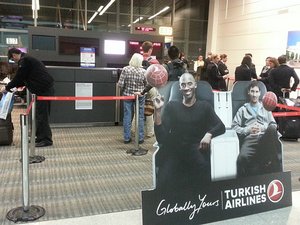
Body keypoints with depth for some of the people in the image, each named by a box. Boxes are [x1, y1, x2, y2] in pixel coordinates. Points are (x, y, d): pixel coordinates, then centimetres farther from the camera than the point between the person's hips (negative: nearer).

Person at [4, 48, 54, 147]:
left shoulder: (24, 61, -9)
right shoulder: (28, 59, 23)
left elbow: (19, 77, -8)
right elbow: (24, 78, 28)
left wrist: (8, 87, 4)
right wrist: (16, 85, 23)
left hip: (44, 90, -10)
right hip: (46, 88, 10)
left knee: (42, 115, -7)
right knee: (41, 114, 14)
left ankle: (46, 139, -4)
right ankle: (41, 137, 22)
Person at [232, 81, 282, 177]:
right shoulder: (243, 109, 22)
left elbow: (274, 125, 19)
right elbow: (234, 126, 12)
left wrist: (262, 128, -1)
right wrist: (247, 130, -5)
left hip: (265, 138, 1)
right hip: (249, 138, -1)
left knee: (272, 129, -38)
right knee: (243, 157, -37)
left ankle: (273, 162, -30)